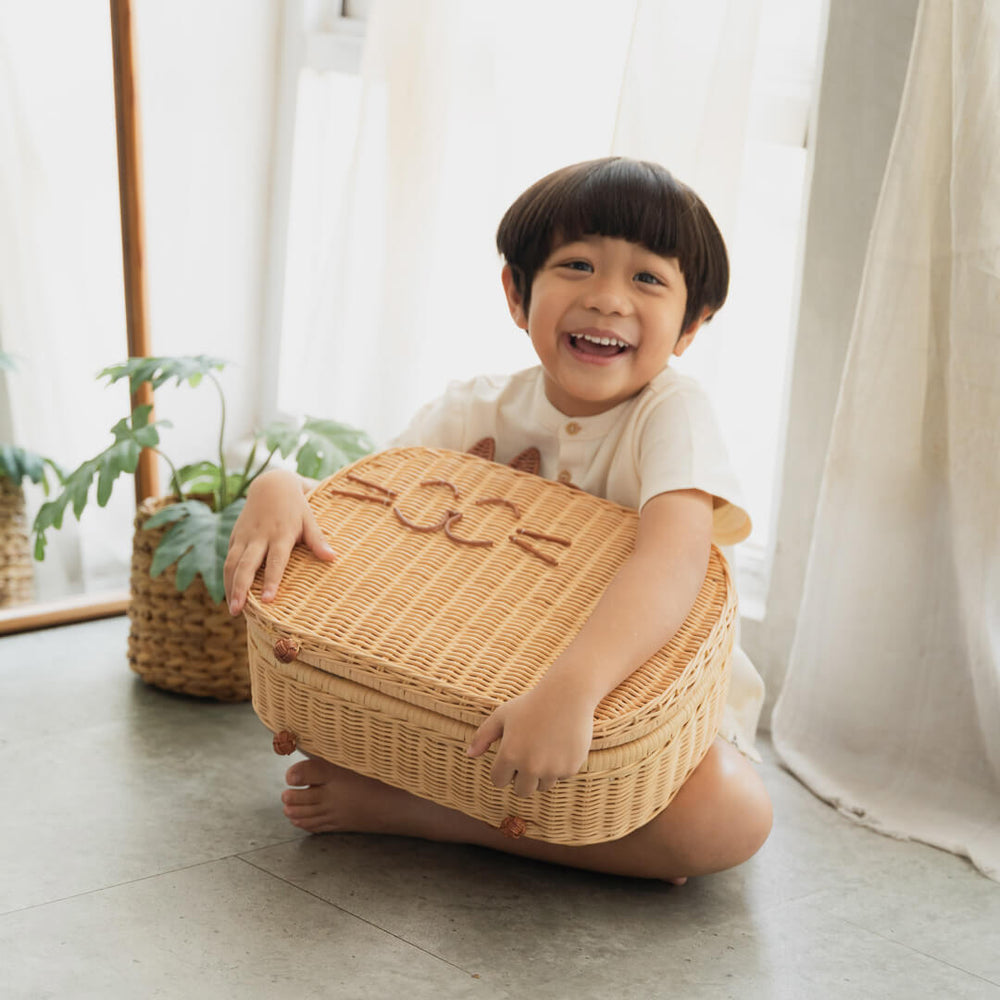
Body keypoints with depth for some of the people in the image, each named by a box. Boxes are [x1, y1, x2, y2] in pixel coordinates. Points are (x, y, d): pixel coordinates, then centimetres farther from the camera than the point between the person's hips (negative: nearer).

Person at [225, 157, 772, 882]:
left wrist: (569, 689, -56)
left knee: (732, 814, -35)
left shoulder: (670, 411, -21)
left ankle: (409, 806, -22)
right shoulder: (478, 413, -6)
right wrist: (280, 488, -29)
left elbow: (673, 564, -39)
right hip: (481, 679, 3)